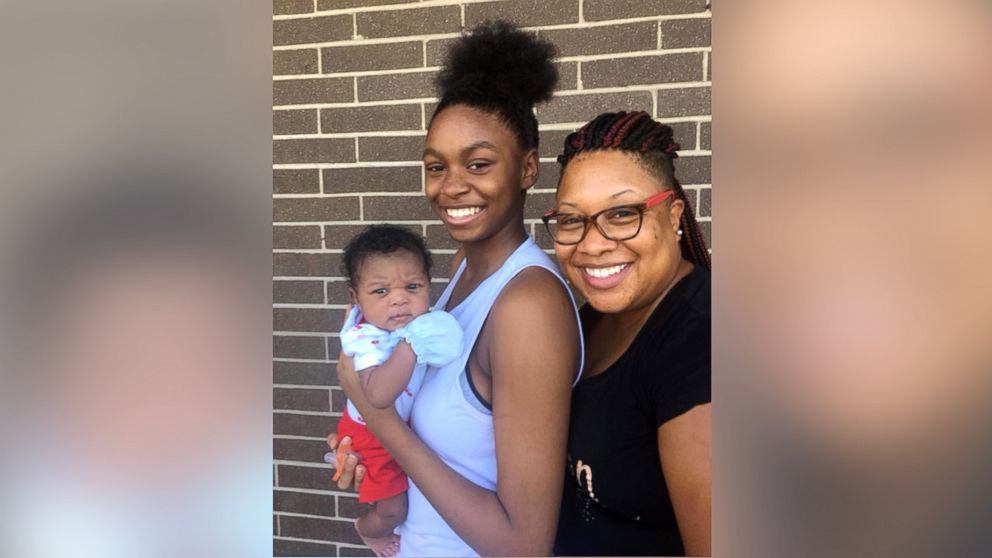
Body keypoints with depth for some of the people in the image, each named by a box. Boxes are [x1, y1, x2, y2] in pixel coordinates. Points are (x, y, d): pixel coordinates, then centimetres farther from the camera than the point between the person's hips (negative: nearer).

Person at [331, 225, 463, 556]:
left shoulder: (419, 324, -15)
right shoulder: (368, 340, -40)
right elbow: (378, 395, -57)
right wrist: (412, 344, -59)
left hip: (405, 427, 7)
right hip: (376, 436, -7)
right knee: (395, 509, 10)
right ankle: (369, 529, 45)